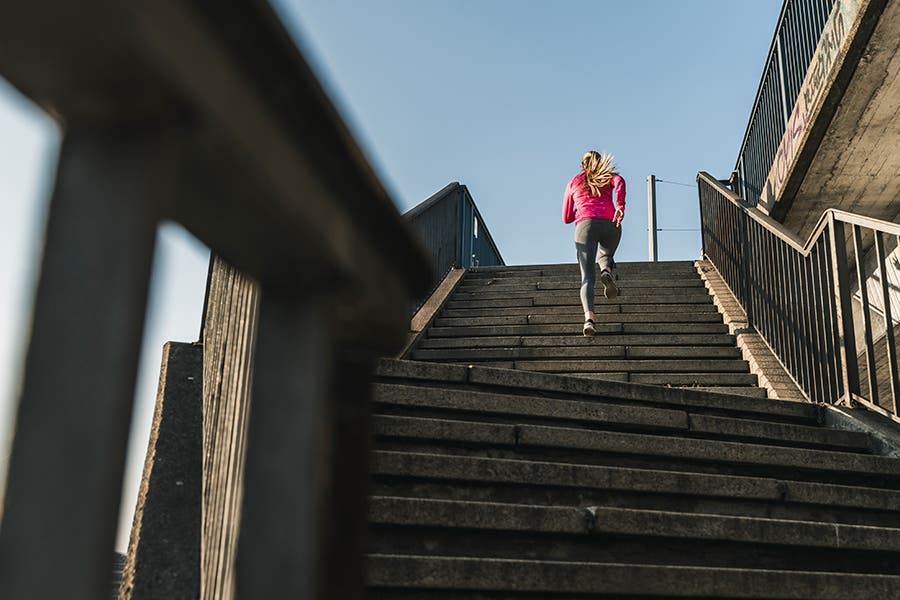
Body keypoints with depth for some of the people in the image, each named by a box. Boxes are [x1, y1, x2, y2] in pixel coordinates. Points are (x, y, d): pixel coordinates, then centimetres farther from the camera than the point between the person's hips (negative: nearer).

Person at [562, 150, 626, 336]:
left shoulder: (573, 182, 28)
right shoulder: (609, 176, 25)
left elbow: (566, 218, 30)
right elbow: (620, 182, -2)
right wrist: (620, 206, -11)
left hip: (585, 224, 0)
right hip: (610, 224, 1)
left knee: (587, 276, -8)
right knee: (605, 256, 30)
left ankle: (589, 317, -32)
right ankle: (606, 272, -6)